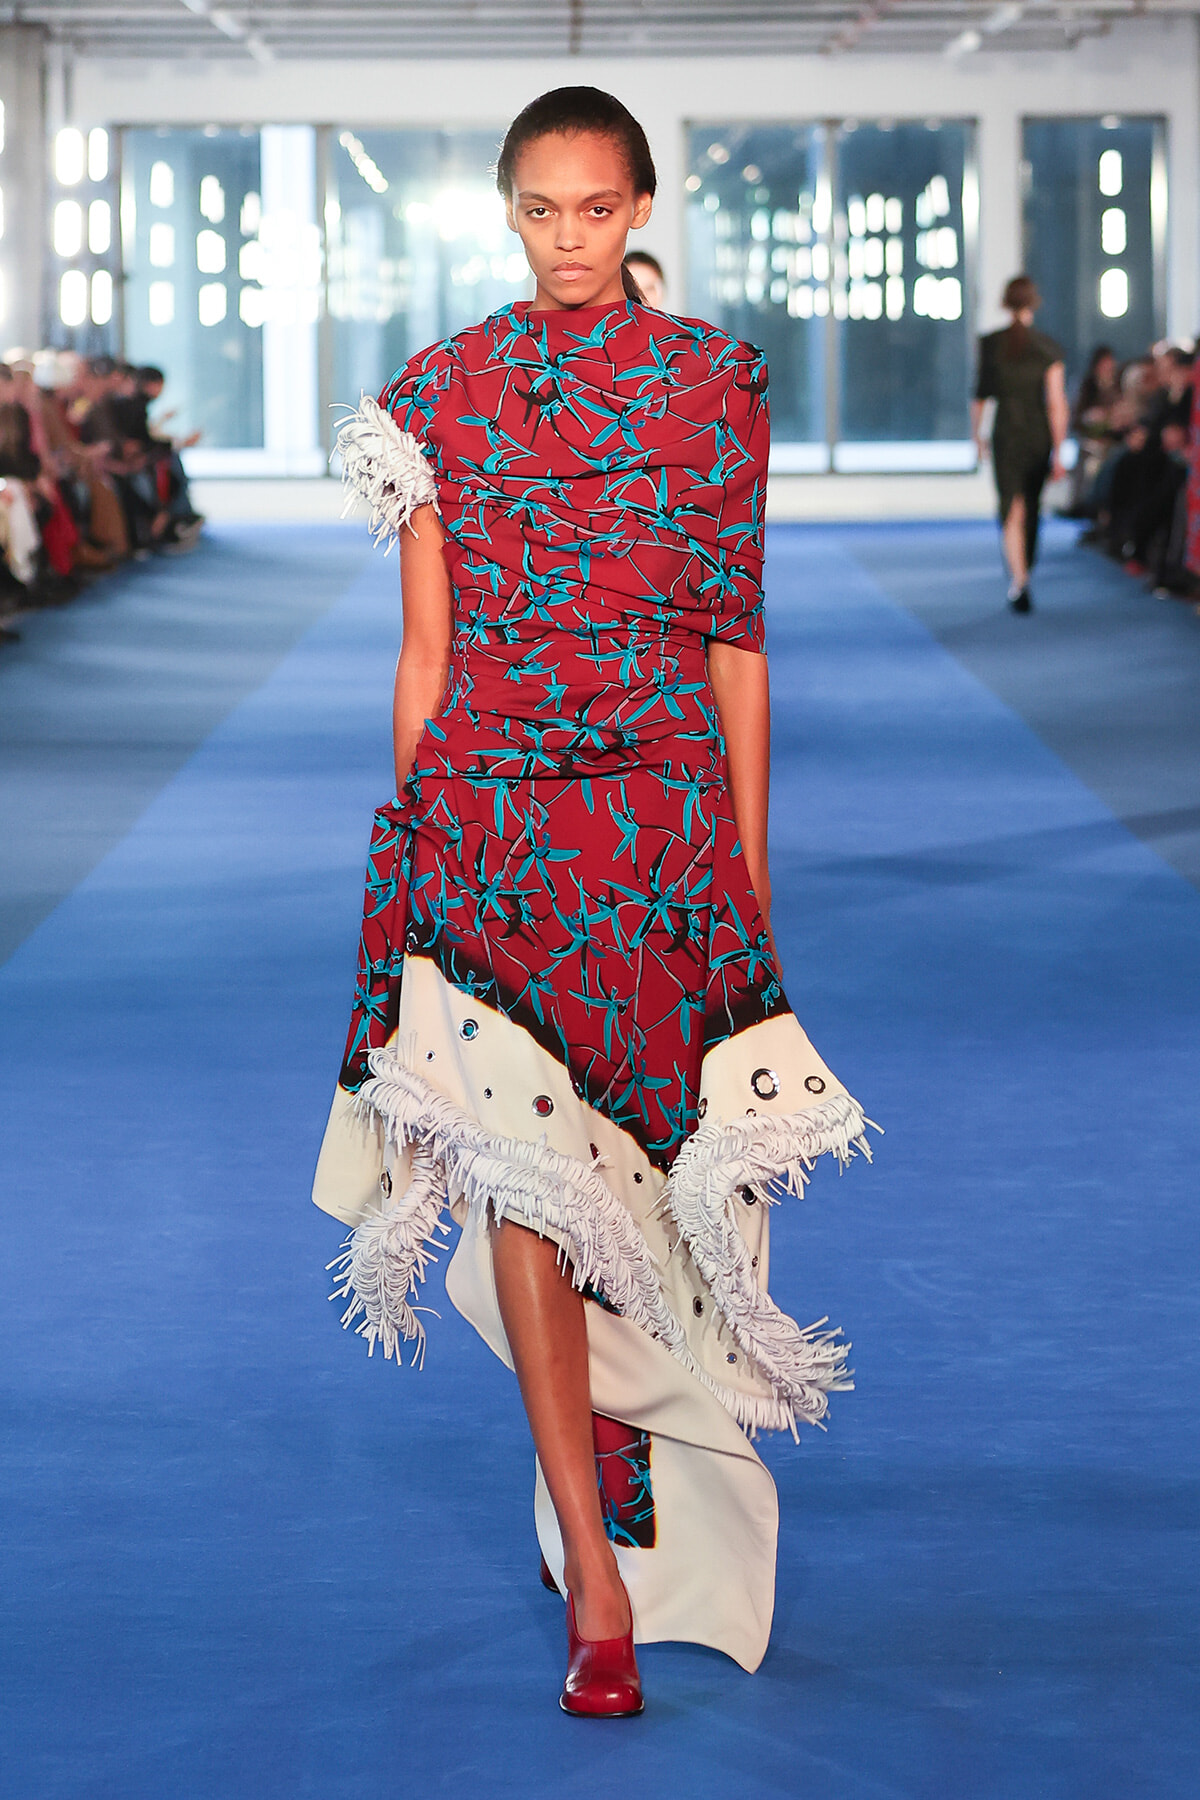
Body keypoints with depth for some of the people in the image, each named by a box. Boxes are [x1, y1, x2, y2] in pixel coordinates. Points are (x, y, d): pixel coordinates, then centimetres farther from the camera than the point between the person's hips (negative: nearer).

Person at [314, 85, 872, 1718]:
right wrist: (411, 839, 7)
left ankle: (633, 1504, 27)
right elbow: (426, 647, 8)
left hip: (664, 807, 0)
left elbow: (738, 637, 7)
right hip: (485, 814, 0)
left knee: (652, 1167, 5)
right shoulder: (441, 394, 6)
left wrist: (749, 855, 6)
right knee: (521, 1162, -8)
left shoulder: (713, 384, 5)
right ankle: (596, 1577, -6)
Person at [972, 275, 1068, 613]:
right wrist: (1058, 452, -6)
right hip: (1040, 436, 1)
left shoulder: (988, 344, -5)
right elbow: (1057, 404, -9)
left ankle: (1019, 580, -22)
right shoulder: (1048, 348, -6)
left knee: (1013, 511, -5)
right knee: (1032, 509, 19)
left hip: (1006, 435, -1)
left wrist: (976, 434, 19)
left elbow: (981, 395, 5)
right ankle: (1022, 575, 36)